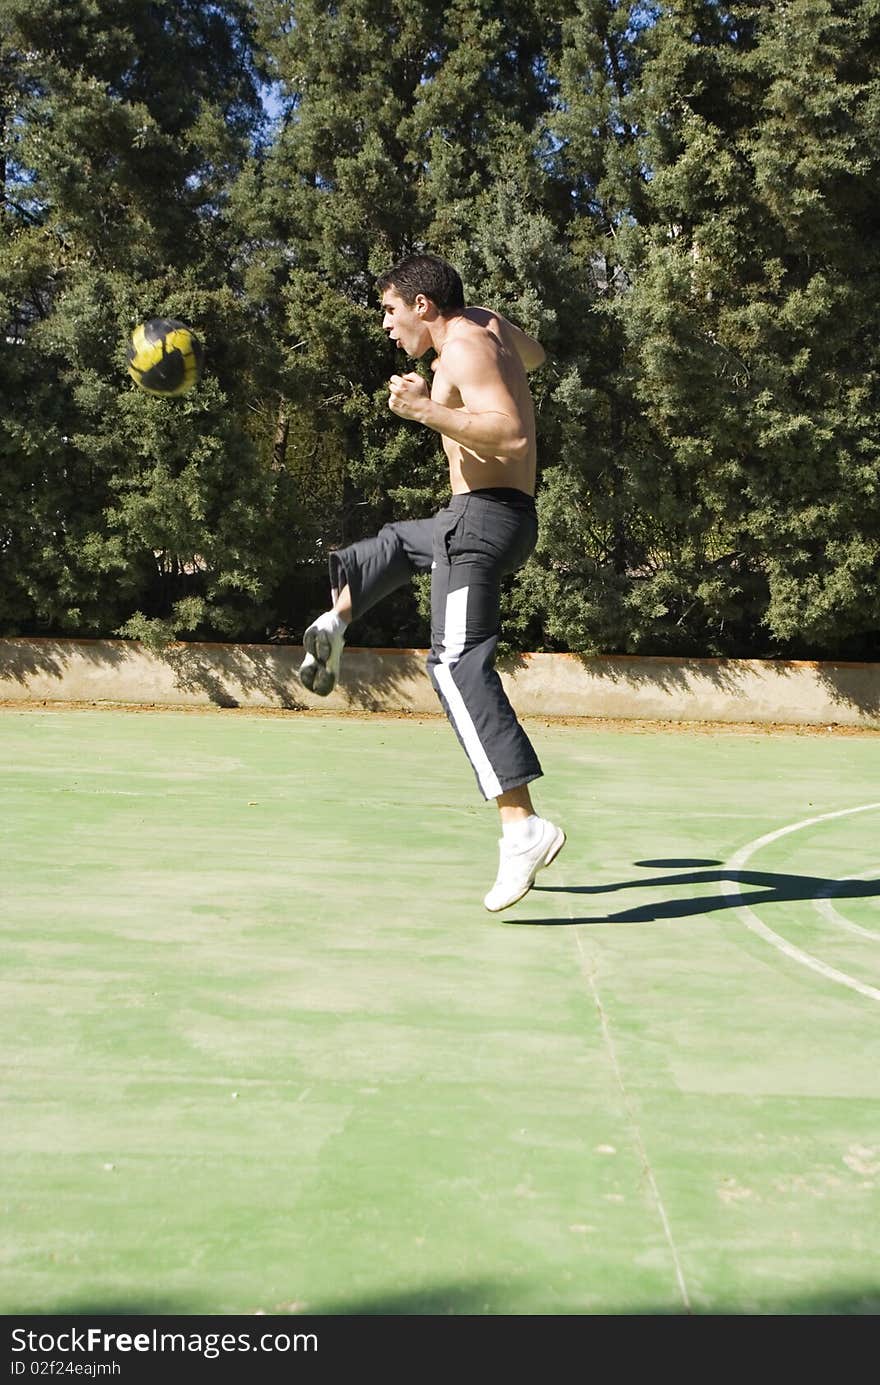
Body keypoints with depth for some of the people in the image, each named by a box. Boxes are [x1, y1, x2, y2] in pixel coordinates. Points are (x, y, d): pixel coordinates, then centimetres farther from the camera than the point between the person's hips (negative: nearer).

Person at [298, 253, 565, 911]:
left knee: (459, 665, -19)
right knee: (395, 542, 36)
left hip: (483, 515, -10)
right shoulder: (489, 326, 16)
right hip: (505, 516, 10)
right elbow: (533, 356, 40)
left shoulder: (462, 347, -12)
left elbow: (512, 435, -25)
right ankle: (333, 627, 51)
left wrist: (425, 409, -24)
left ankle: (524, 826, -28)